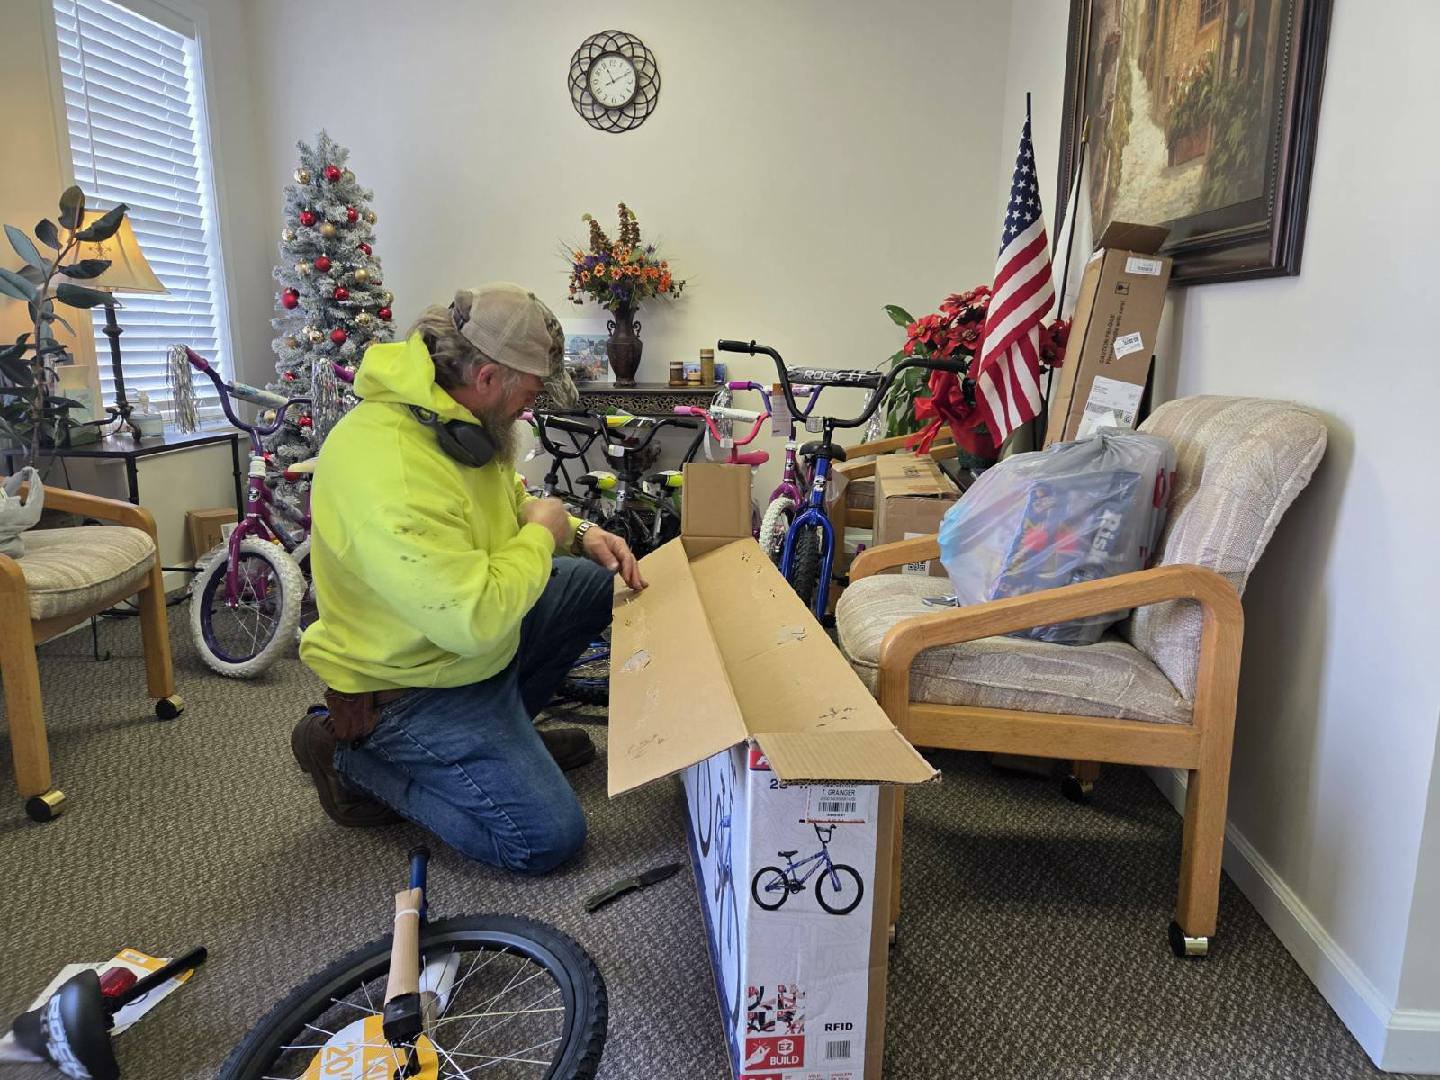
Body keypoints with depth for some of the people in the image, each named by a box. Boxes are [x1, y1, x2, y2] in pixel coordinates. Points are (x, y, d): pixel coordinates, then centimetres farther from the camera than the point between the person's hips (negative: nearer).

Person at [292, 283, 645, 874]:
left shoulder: (456, 421, -4)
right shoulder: (391, 468, -35)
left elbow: (508, 504, 16)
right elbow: (477, 619, -37)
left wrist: (578, 533, -2)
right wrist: (542, 535, -21)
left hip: (473, 632, 10)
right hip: (411, 688, -9)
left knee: (598, 581, 12)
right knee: (548, 836, -11)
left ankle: (510, 729, 19)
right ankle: (352, 758, 2)